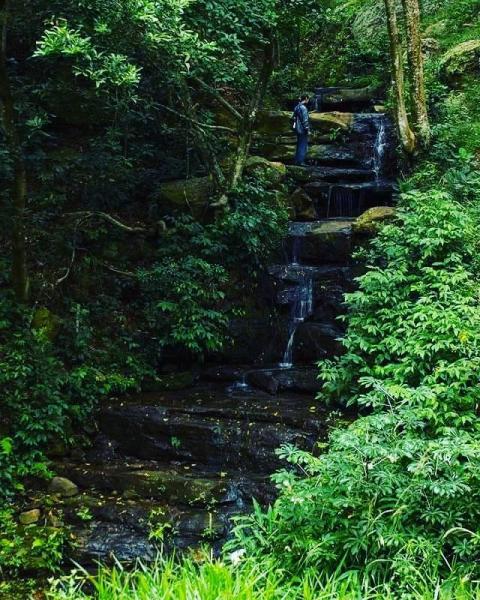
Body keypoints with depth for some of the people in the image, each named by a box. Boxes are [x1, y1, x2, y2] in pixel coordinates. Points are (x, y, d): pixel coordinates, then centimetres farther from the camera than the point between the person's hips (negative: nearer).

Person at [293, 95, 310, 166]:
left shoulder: (297, 107, 11)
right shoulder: (303, 108, -18)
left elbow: (294, 118, 17)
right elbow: (305, 120, -19)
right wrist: (308, 130, -14)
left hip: (298, 129, 9)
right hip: (302, 130, -9)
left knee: (299, 145, 16)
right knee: (303, 146, -3)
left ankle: (297, 160, 20)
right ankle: (301, 161, -3)